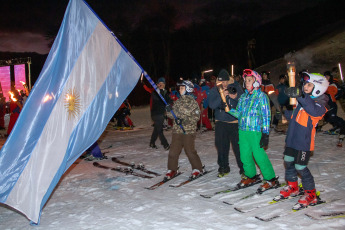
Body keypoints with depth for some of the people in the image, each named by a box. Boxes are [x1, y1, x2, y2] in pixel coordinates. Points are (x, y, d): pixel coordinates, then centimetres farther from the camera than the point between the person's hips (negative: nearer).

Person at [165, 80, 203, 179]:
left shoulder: (192, 101, -4)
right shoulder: (178, 101, 13)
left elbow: (196, 116, -9)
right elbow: (172, 114, 15)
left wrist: (185, 120, -20)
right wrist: (169, 111, -7)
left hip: (189, 131, -5)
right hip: (177, 130, 5)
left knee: (190, 151, -2)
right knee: (173, 151, 3)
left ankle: (198, 169, 16)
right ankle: (172, 169, 18)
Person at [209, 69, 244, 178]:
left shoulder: (236, 87, 2)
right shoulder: (214, 90, 3)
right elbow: (212, 105, -10)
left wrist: (236, 97, -24)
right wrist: (221, 96, -23)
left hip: (235, 122, -2)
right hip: (221, 123, 2)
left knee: (238, 146, -5)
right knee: (221, 147, 7)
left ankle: (243, 168, 8)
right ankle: (223, 167, 23)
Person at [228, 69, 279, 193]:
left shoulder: (261, 96, -4)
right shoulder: (243, 97, 15)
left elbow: (266, 115, -7)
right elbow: (239, 113, 18)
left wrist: (265, 134, -12)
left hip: (255, 131, -6)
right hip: (242, 131, 6)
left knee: (259, 155, -5)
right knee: (245, 156, 10)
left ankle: (271, 179, 9)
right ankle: (251, 176, 29)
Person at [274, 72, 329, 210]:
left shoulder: (320, 103, -15)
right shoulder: (303, 98, 9)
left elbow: (314, 111, -41)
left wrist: (300, 95, -51)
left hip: (304, 141, -8)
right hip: (292, 138, 8)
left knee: (300, 167, -4)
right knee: (288, 162, 16)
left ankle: (310, 194, 16)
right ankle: (292, 187, 37)